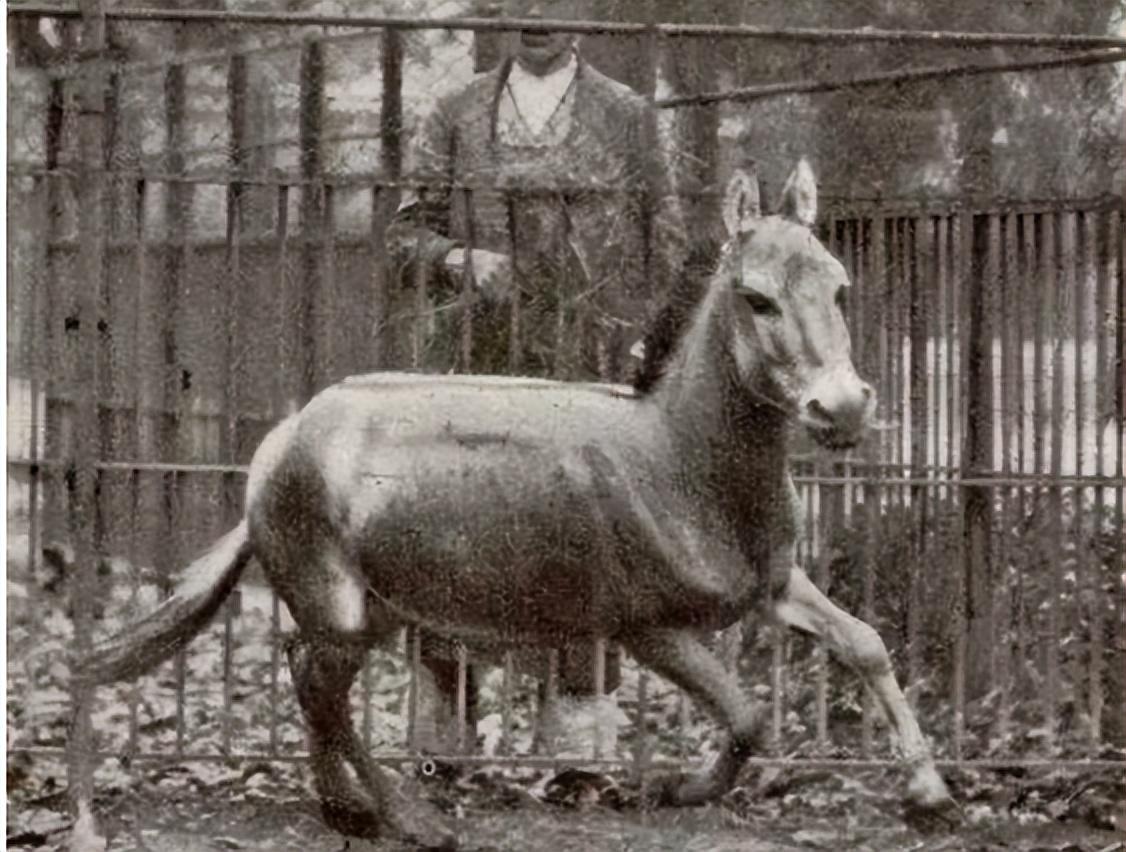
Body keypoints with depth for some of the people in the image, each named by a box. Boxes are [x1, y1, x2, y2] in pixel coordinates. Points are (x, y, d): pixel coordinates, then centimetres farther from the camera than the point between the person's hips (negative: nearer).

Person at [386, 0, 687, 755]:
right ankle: (447, 699, 10)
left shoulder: (626, 117, 7)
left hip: (585, 364, -1)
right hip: (472, 359, 2)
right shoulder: (458, 117, 10)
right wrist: (457, 260, -9)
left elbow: (664, 242, 8)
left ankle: (582, 707, 3)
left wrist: (632, 342, -3)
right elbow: (408, 230, 12)